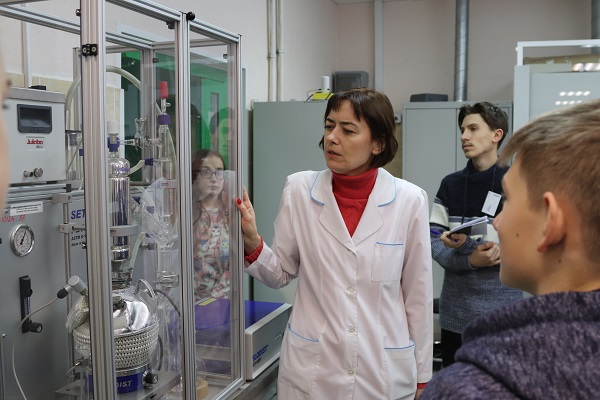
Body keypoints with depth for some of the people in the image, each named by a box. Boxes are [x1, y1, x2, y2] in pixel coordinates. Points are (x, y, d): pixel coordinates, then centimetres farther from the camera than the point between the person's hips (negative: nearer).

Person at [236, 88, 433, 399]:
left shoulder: (409, 200, -9)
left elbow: (417, 294, -1)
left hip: (386, 373, 0)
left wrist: (422, 375, 5)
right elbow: (281, 274, 3)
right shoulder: (299, 189, -7)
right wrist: (252, 243, -16)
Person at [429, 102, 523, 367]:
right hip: (455, 308, 3)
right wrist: (472, 260, -18)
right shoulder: (450, 185, 6)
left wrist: (467, 245, -20)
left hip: (501, 307, -2)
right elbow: (434, 241, 0)